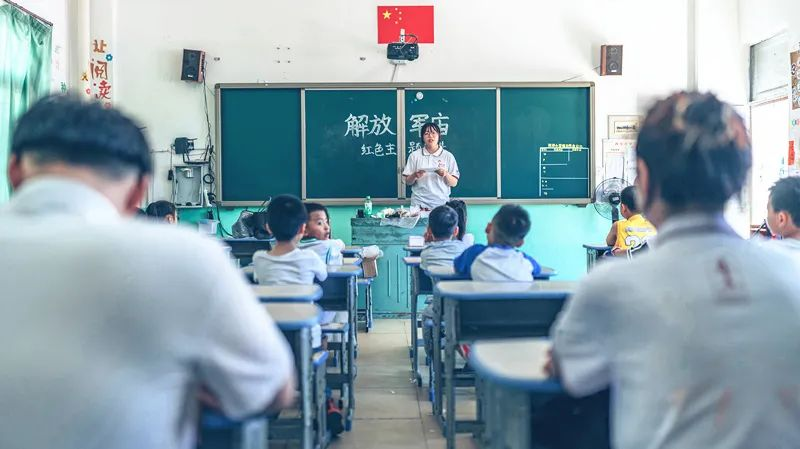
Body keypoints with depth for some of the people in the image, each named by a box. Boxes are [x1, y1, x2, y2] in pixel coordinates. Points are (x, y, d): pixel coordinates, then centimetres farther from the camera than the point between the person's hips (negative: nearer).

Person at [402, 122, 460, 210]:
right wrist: (415, 176, -13)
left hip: (441, 203, 0)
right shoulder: (414, 155, 5)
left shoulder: (448, 156, 4)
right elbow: (408, 181, 7)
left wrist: (445, 175, -15)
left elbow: (454, 183, 4)